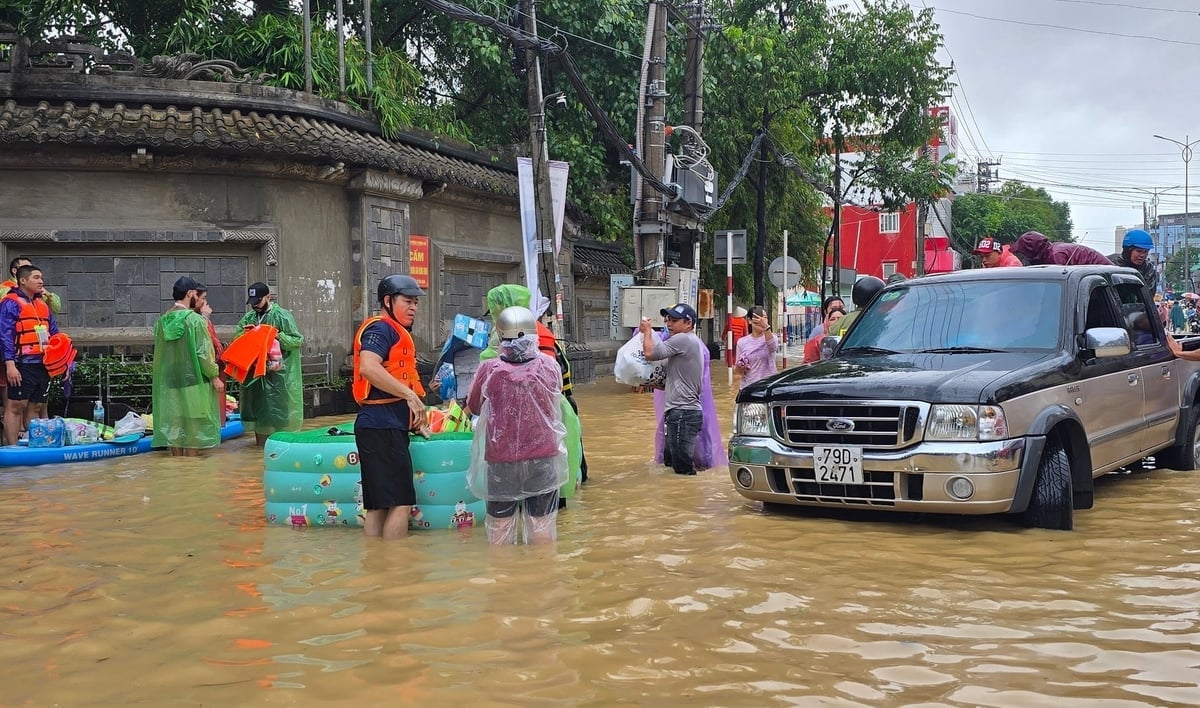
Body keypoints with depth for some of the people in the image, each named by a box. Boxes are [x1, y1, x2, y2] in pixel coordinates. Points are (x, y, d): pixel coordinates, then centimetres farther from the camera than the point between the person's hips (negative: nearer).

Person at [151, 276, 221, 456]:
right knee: (192, 428, 2)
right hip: (193, 381, -6)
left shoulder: (162, 320, 3)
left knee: (174, 426, 11)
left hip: (168, 382, 6)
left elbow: (159, 351, 13)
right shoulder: (195, 320, -15)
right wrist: (214, 376, -5)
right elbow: (203, 353, -16)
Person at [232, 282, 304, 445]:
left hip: (277, 373, -5)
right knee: (257, 407, 10)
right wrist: (244, 334, -5)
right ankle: (260, 445, 18)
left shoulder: (282, 316, -6)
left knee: (277, 409, -4)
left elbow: (298, 340, -9)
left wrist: (277, 335, -18)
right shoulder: (248, 317, 9)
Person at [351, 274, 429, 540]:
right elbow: (368, 368, -25)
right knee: (401, 502, -11)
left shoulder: (395, 332, 24)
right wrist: (410, 394, -24)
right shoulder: (381, 328, -8)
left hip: (390, 426, 10)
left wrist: (415, 419, 17)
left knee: (379, 505, 9)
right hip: (382, 426, -10)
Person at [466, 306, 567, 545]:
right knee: (542, 525, 10)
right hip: (543, 458, 1)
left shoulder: (489, 370, -12)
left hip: (501, 461, -1)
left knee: (500, 525, 12)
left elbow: (473, 406, 5)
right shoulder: (550, 367, -8)